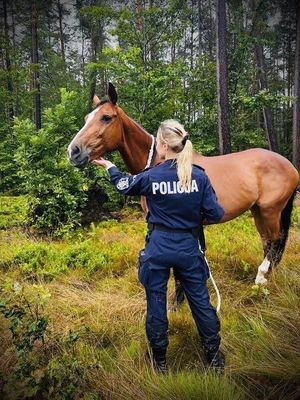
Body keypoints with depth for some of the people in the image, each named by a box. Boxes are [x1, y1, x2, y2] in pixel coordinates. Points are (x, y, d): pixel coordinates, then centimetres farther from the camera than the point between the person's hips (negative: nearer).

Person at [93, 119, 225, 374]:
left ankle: (160, 360, 32)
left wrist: (108, 165, 27)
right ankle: (215, 357, 32)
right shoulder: (199, 176, -9)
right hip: (189, 247, 2)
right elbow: (216, 214, -9)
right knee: (201, 302, 16)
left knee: (156, 304, 15)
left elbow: (124, 185, 9)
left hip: (158, 247, -1)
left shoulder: (150, 176, -11)